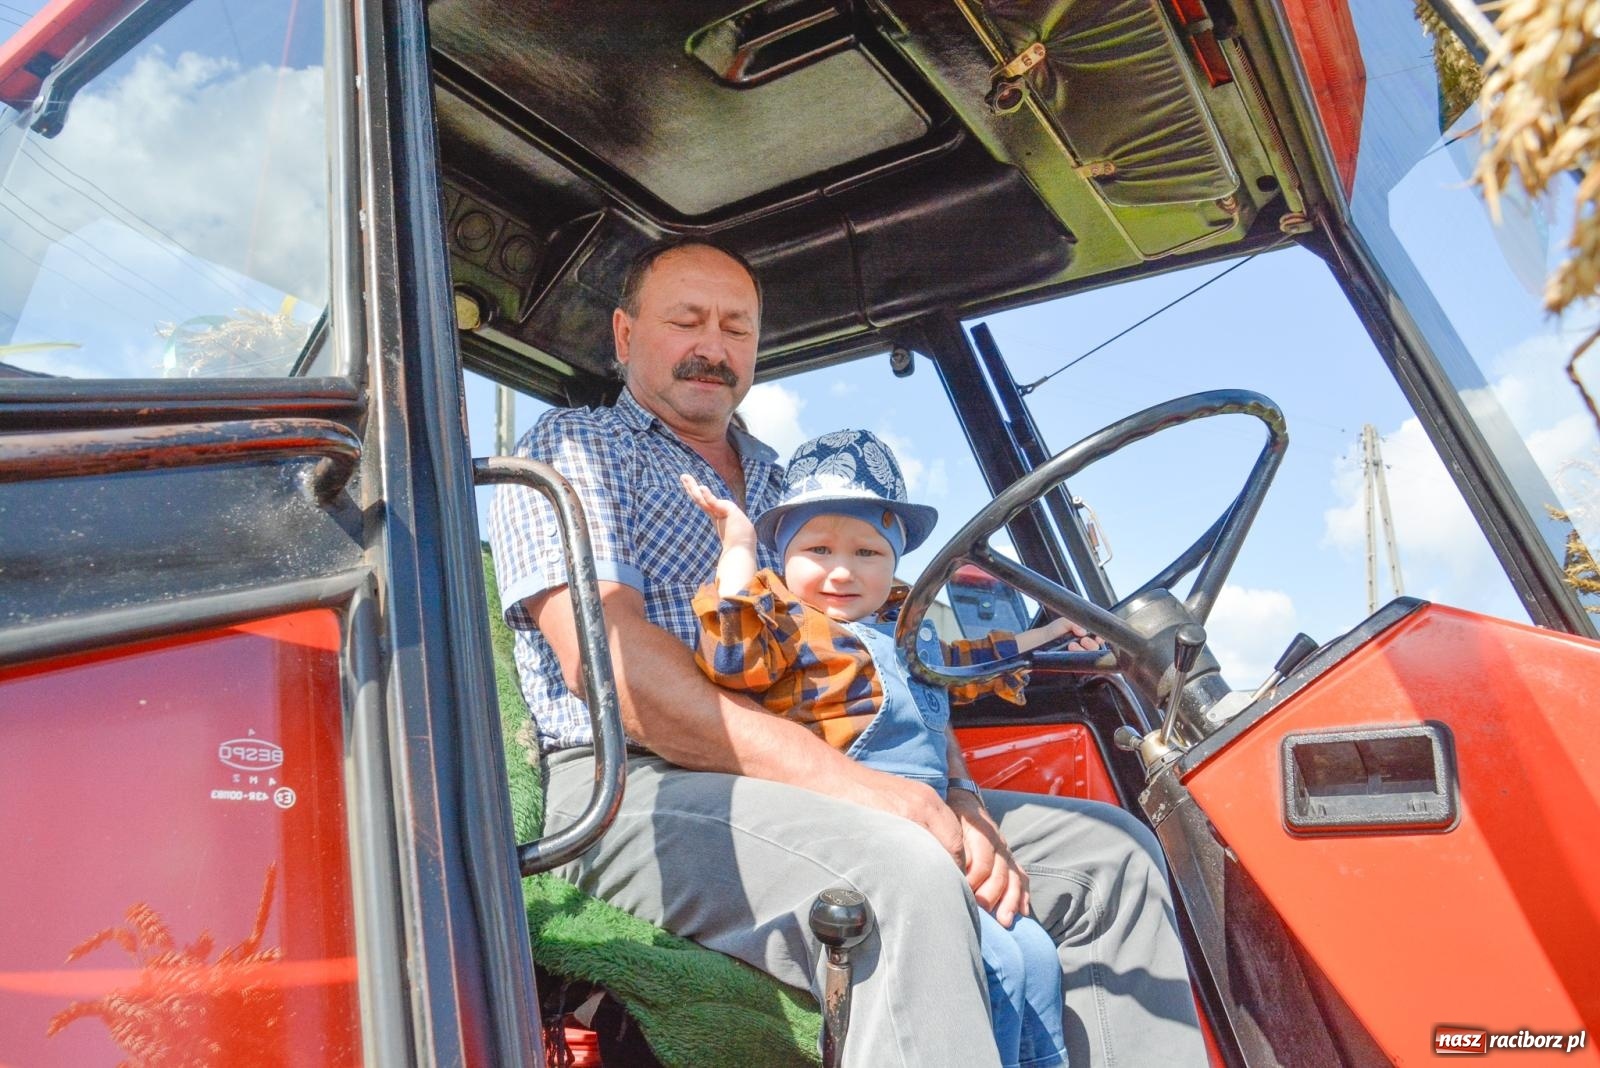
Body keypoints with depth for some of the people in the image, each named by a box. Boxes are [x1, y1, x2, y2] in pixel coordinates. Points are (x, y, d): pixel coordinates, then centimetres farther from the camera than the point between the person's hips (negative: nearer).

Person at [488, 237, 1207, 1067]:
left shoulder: (790, 488, 26)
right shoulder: (573, 446, 7)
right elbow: (604, 655, -13)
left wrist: (959, 800, -3)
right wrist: (832, 774, -23)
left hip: (835, 791, 7)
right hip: (639, 789, -6)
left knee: (1110, 852, -2)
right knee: (904, 876, -34)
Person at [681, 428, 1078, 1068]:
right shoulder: (787, 624, -6)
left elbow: (962, 665, 39)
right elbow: (734, 656, -29)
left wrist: (1045, 634, 47)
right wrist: (737, 546, -25)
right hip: (857, 852, -9)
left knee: (1035, 953, 8)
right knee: (996, 963, -16)